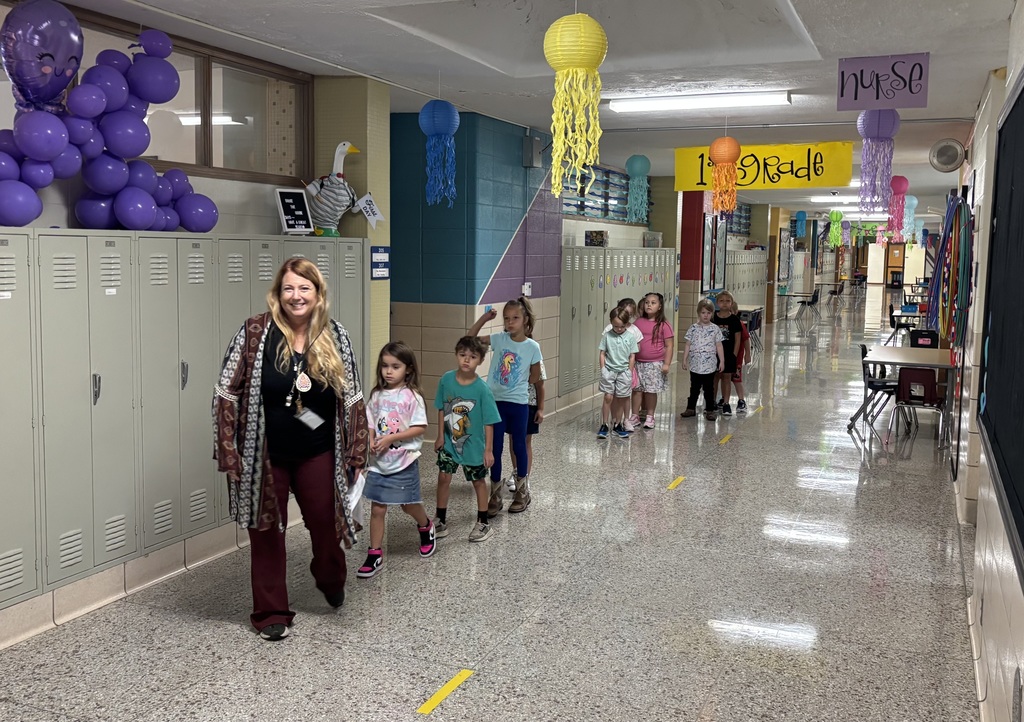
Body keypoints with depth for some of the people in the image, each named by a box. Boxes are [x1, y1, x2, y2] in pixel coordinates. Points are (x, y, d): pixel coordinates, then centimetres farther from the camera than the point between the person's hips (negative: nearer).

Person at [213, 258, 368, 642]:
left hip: (317, 454, 2)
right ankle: (271, 613, 27)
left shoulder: (335, 337, -4)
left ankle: (331, 580, 46)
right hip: (264, 455, -2)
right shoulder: (255, 333, -12)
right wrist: (229, 451, -12)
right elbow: (227, 393, -9)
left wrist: (356, 454, -1)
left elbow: (351, 400, 1)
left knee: (325, 522, 13)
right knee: (267, 532, 10)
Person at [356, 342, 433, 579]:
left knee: (409, 505, 11)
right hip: (379, 462, 4)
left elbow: (419, 428, -14)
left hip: (404, 462, -4)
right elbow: (370, 424, 10)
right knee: (377, 508, 4)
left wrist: (391, 438, -20)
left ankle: (426, 527, 43)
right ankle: (375, 554, 12)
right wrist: (371, 441, -10)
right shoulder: (377, 395, 4)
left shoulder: (412, 396, -12)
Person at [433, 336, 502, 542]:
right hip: (449, 442, 2)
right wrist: (440, 436, 2)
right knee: (443, 477, 4)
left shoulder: (482, 389, -19)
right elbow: (441, 410, 2)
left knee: (478, 481, 13)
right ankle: (440, 519, 22)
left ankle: (483, 523, 28)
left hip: (473, 445, -2)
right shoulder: (446, 380, -10)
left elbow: (489, 422, -13)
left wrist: (488, 449, -12)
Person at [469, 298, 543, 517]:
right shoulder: (499, 339, -2)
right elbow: (471, 339, -3)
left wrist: (517, 385, 6)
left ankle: (522, 492, 28)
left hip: (518, 403, -2)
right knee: (495, 449, 7)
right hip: (496, 402, 2)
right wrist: (483, 319, -10)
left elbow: (535, 377, 3)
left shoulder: (532, 347, -8)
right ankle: (495, 497, 17)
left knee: (519, 446, 12)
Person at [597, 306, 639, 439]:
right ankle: (604, 425, 3)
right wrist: (603, 370, -3)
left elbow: (632, 356, 3)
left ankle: (617, 425, 18)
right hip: (609, 371, -1)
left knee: (621, 399, 7)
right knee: (608, 397, -5)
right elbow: (602, 354, 2)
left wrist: (629, 372, 2)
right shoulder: (607, 336, -2)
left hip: (624, 372, 1)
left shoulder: (630, 337, -1)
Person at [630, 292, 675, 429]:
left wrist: (667, 363, -9)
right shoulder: (638, 322, 4)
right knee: (637, 389, 6)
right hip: (638, 362, 3)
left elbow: (670, 346, -4)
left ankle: (650, 417, 19)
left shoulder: (664, 325, -6)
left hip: (655, 364, -3)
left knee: (651, 390, 5)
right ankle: (635, 416, 15)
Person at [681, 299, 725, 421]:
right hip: (695, 365, 1)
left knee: (709, 389, 6)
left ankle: (709, 410, 14)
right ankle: (691, 408, 22)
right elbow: (688, 345, 4)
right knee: (694, 388, 12)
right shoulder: (693, 328, 1)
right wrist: (684, 359, 1)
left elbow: (719, 346, 1)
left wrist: (722, 361, -1)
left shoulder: (715, 329, -1)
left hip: (709, 365, -1)